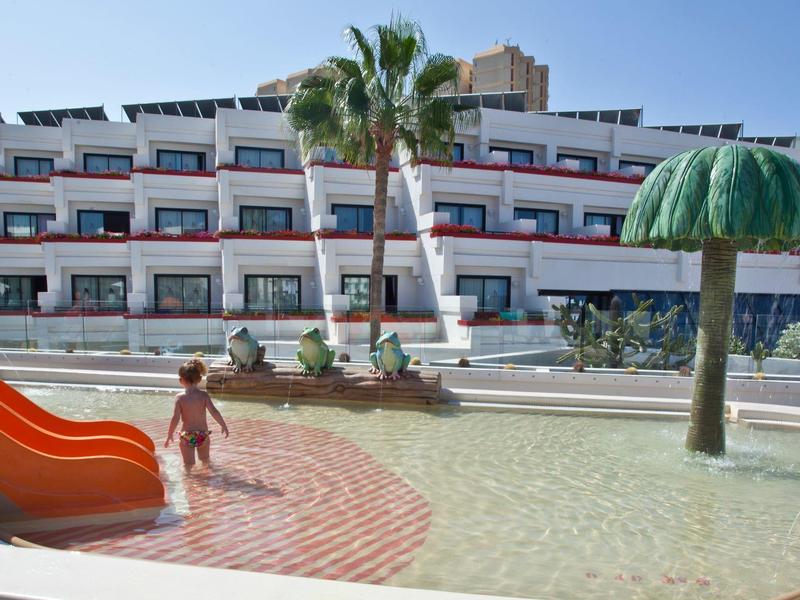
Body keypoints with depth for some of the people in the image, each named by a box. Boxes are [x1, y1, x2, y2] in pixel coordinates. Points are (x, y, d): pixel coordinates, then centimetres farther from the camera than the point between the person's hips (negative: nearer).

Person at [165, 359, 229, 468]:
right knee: (205, 460, 24)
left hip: (187, 435, -1)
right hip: (203, 434, 1)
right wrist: (224, 426, -3)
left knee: (188, 465, 8)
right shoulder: (203, 395, -8)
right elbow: (214, 412, -14)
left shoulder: (180, 397, -10)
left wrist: (170, 435, -2)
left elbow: (175, 418, -13)